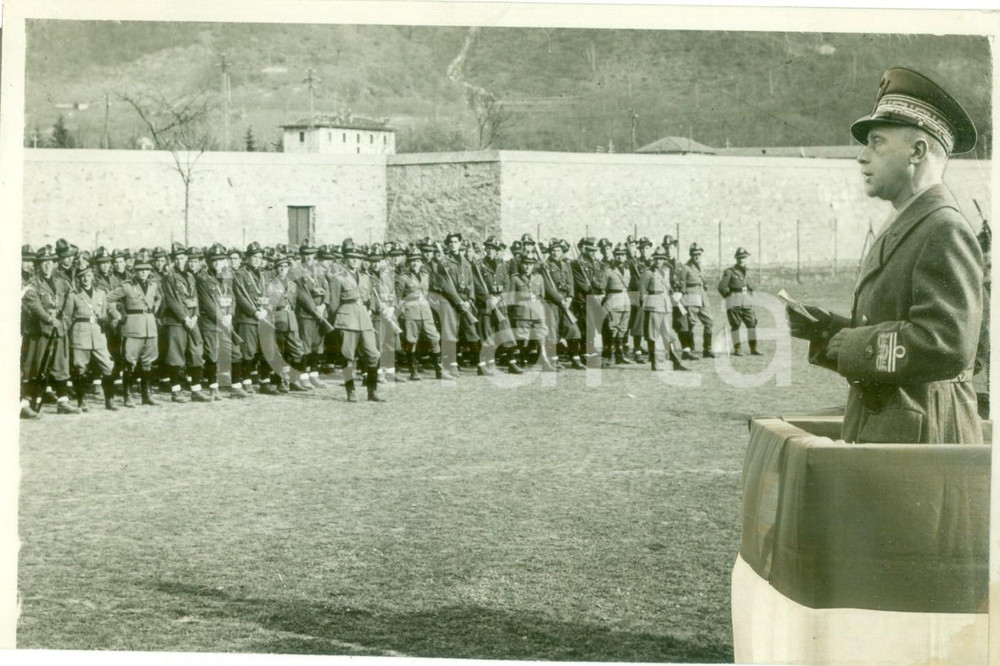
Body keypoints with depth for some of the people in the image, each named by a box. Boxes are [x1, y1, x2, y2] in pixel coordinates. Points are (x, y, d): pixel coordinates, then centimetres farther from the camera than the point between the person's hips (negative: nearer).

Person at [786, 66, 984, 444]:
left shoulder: (946, 232, -14)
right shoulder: (902, 228, 17)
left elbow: (947, 345, -24)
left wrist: (847, 345, -16)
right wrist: (829, 330, 2)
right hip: (882, 430, 9)